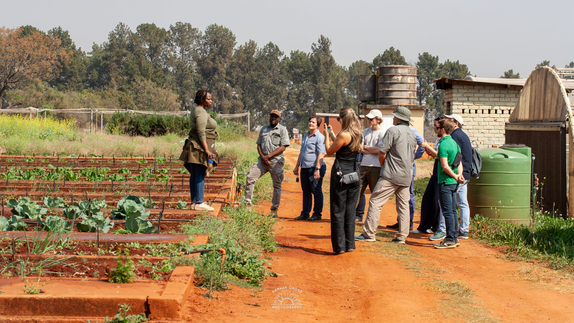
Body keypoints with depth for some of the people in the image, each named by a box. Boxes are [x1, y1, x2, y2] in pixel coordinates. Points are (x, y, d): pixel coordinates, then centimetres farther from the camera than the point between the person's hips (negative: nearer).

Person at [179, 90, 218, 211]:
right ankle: (198, 203, -8)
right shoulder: (201, 112, -13)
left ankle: (194, 202, 15)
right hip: (200, 148, -11)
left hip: (194, 149, 11)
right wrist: (207, 150, -21)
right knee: (200, 176, -9)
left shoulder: (196, 111, 19)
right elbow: (201, 133, -20)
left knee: (195, 176, 11)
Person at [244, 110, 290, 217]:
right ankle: (247, 203, -4)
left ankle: (274, 209, 7)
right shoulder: (263, 129, 17)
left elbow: (283, 147, -7)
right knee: (250, 177, -11)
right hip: (263, 159, 4)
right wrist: (262, 156, -4)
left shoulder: (282, 130, 2)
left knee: (277, 185, -1)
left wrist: (268, 156, -12)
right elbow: (258, 144, 15)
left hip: (276, 161, -3)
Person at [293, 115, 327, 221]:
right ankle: (305, 213, 19)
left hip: (314, 168, -8)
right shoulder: (305, 136, 17)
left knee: (316, 191, -1)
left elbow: (321, 154, -16)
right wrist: (297, 166, 24)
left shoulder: (319, 137, -9)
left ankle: (317, 214, 6)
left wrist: (317, 169, -23)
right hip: (304, 168, 8)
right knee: (306, 191, 12)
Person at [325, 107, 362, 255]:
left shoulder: (343, 134, -16)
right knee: (350, 210, 12)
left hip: (341, 174, -7)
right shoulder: (358, 135, 7)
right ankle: (349, 244, 16)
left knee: (338, 211, 1)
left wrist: (327, 135, 3)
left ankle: (339, 246, 3)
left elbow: (329, 151, -8)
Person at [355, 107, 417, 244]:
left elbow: (382, 154, -10)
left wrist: (383, 166, 8)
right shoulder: (412, 134, 14)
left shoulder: (393, 131, -8)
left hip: (391, 175, -7)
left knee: (376, 202, -4)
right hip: (406, 176, 8)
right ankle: (402, 236, 10)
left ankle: (369, 233, -6)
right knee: (403, 205, 10)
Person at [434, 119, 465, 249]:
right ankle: (455, 238, 19)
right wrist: (459, 175, -4)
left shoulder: (443, 144, -15)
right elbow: (459, 163, 12)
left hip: (445, 182, -9)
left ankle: (450, 240, -3)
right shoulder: (455, 143, 13)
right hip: (454, 183, 9)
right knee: (453, 210, 14)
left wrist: (456, 176, -8)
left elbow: (445, 166, -19)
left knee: (447, 211, -5)